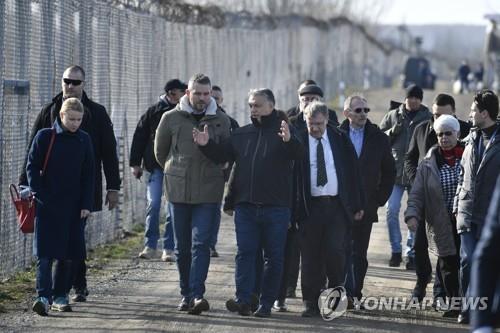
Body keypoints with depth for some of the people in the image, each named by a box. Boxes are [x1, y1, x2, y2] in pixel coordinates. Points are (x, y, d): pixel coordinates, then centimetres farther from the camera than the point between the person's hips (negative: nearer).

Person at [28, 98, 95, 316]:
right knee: (45, 253, -10)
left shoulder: (84, 140, 6)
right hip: (47, 206, -3)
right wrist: (38, 194, -9)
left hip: (73, 207, 3)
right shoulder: (44, 137, -2)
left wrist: (86, 205, 3)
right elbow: (32, 167, 0)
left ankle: (60, 295, 17)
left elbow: (89, 175, 9)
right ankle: (43, 296, -16)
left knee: (68, 254, 7)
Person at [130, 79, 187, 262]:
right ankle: (150, 245, 2)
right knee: (153, 204, -8)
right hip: (156, 166, 0)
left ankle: (169, 248, 6)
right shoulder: (153, 112, 3)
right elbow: (139, 137, 7)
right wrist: (135, 163, 3)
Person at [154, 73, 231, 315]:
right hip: (178, 192, 1)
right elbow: (160, 151, 15)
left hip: (208, 193, -1)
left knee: (201, 244, -12)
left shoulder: (221, 121, 3)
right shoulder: (171, 118, 2)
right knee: (182, 247, 7)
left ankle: (197, 295, -18)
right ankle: (186, 295, 17)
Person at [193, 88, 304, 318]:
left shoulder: (283, 131, -2)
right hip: (245, 206, 4)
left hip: (276, 206, -4)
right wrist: (206, 144, -4)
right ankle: (243, 299, -8)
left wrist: (289, 141, -40)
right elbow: (222, 154, 15)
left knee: (274, 256, 3)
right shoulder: (241, 134, 14)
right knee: (245, 252, -3)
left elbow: (299, 154, -19)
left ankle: (267, 303, 8)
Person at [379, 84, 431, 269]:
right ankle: (396, 251, 8)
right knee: (392, 211, -4)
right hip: (396, 172, 1)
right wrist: (393, 131, -8)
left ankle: (411, 253, 10)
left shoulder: (428, 118, 2)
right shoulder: (393, 116, 7)